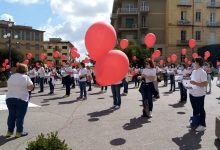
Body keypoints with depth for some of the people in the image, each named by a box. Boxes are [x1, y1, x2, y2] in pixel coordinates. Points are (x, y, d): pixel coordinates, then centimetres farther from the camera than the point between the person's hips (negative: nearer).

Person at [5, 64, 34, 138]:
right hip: (21, 99, -5)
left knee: (11, 115, 14)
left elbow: (10, 86, 17)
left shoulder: (11, 77, 9)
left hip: (9, 98, 5)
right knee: (20, 116, 3)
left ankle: (9, 131, 22)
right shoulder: (26, 77, -7)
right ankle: (19, 132, 9)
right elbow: (31, 87, -8)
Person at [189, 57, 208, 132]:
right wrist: (190, 82, 2)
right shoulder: (194, 71, 9)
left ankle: (202, 125, 17)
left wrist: (195, 83, -27)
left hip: (199, 94, -8)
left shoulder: (202, 72, -16)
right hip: (192, 93, 8)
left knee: (200, 109, 4)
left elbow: (205, 84, -21)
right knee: (195, 109, 19)